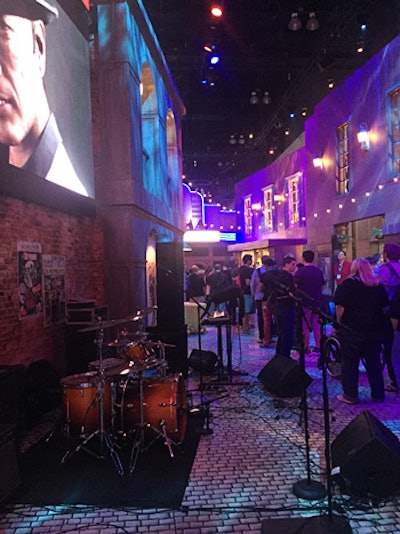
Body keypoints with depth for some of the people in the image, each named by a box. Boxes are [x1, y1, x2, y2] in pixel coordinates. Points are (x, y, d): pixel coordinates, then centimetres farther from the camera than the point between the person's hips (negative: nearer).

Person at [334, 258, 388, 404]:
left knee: (350, 363, 5)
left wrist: (338, 323, -3)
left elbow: (340, 307, -13)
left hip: (352, 330, -5)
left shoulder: (348, 284, -7)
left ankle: (350, 395, 9)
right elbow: (384, 307, 13)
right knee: (374, 362, 14)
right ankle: (378, 395, 22)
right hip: (375, 330, 5)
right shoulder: (378, 285, 8)